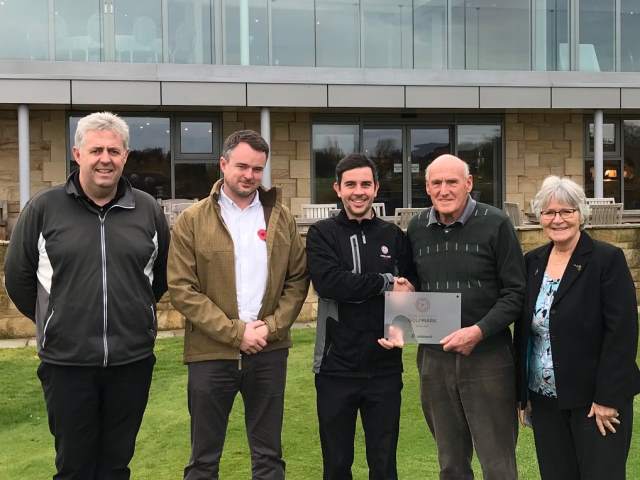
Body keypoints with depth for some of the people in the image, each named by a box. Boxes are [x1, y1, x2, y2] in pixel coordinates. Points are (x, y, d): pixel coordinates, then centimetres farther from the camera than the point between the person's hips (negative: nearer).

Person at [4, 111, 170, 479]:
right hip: (67, 362, -1)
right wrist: (51, 321, 11)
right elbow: (18, 276, 6)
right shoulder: (44, 208, -3)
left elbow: (164, 273, 14)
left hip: (133, 361, 2)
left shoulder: (148, 210, 2)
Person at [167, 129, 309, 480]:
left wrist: (272, 327, -8)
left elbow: (298, 279, 6)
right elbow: (181, 289, -8)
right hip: (211, 353, -2)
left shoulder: (281, 218, 6)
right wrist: (235, 332, -13)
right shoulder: (192, 221, -3)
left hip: (269, 352, 2)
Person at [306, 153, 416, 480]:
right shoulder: (322, 234, -1)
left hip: (385, 367, 2)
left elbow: (409, 292, 5)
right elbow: (328, 282, -18)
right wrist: (386, 283, -13)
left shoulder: (394, 236, 6)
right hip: (336, 367, -1)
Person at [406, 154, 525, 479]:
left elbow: (515, 291, -8)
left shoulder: (495, 224, -6)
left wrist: (479, 331, -19)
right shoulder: (416, 228, 7)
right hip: (433, 356, 4)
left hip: (487, 356, -4)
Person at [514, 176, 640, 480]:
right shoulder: (532, 262, 7)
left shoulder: (608, 259, -9)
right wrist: (523, 392, 8)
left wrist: (608, 398, -16)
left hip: (597, 400, -5)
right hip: (545, 399, 5)